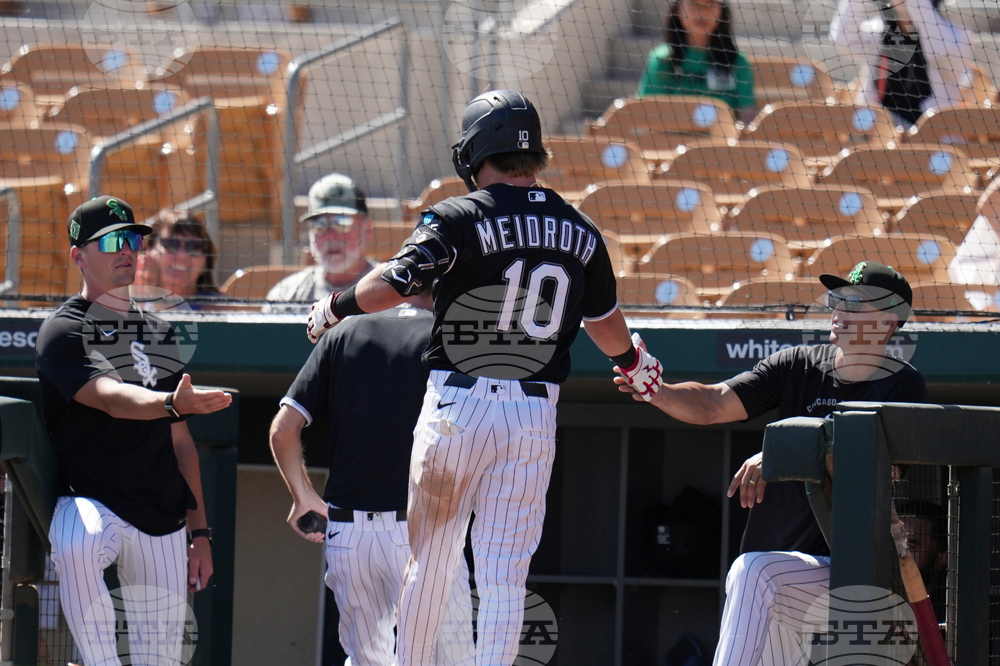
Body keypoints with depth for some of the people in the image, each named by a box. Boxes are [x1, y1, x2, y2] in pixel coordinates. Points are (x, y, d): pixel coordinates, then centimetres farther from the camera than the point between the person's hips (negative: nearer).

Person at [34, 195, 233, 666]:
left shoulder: (161, 335, 18)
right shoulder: (62, 331, -4)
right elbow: (110, 397, -24)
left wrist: (198, 531, 15)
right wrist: (171, 403, -44)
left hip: (165, 521, 6)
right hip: (90, 503, -6)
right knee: (75, 546, -41)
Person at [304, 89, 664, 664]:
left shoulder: (460, 219, -7)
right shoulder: (580, 232, 8)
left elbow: (392, 284, -18)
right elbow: (607, 325, 22)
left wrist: (335, 308, 2)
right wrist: (635, 362, 43)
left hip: (456, 408, -3)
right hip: (534, 416, 3)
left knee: (430, 561, 10)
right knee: (504, 573, -1)